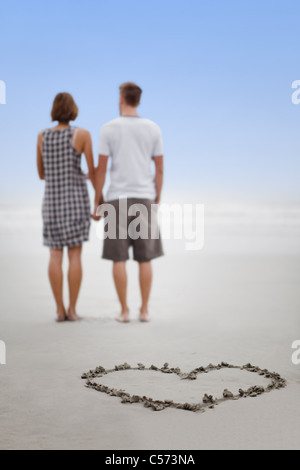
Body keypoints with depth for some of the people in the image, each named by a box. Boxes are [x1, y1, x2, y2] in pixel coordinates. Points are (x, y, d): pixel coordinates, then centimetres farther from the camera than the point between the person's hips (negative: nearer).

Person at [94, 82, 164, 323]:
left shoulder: (108, 129, -4)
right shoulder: (153, 129, 2)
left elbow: (101, 168, -6)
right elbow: (160, 169, 2)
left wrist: (98, 200, 4)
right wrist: (157, 200, 12)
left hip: (117, 199, -2)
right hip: (144, 199, 2)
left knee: (119, 258, 3)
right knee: (145, 258, 6)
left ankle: (124, 310, 2)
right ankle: (145, 310, 6)